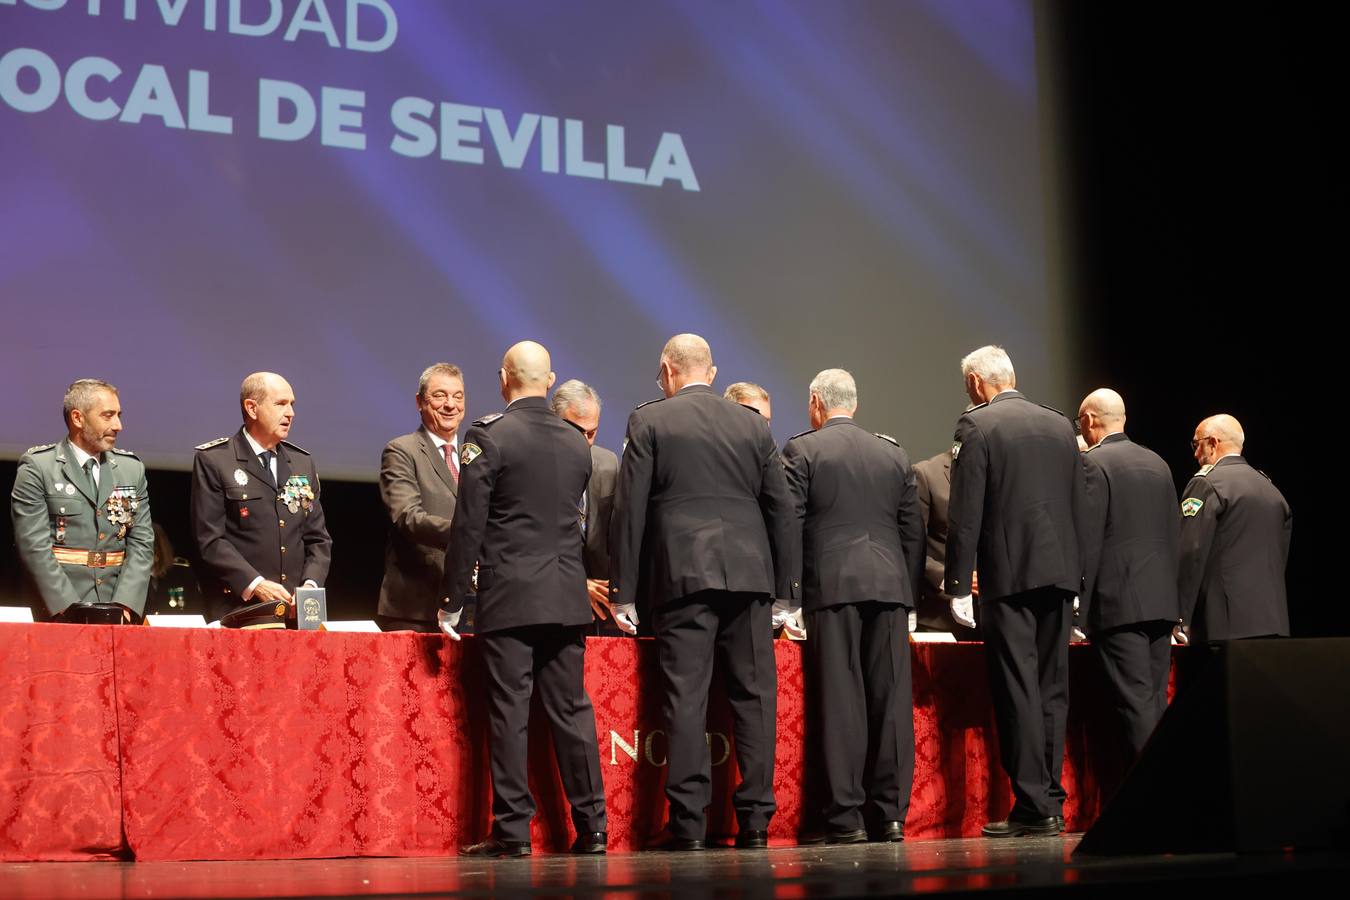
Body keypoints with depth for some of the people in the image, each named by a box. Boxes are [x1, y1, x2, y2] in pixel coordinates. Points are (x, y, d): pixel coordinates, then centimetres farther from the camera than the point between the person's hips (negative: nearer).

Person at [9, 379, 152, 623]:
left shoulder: (132, 468, 12)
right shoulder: (37, 467, 0)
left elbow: (142, 543, 8)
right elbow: (34, 546, -7)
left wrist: (124, 605, -6)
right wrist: (71, 610, -13)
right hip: (59, 614, -3)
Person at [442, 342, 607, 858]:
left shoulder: (488, 437, -8)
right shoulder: (576, 442, 9)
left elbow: (468, 525, -9)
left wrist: (453, 600, -4)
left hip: (508, 596, -5)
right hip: (567, 596, 5)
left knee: (509, 712, -2)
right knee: (571, 710, 8)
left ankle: (512, 830, -1)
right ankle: (591, 825, 10)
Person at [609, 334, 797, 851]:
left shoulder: (649, 422, 3)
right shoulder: (753, 425, 12)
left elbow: (630, 509, -1)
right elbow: (781, 511, 12)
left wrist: (623, 591, 2)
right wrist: (783, 589, 17)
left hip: (684, 575, -3)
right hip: (749, 575, 3)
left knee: (685, 697, -3)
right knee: (754, 694, 5)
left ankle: (688, 823, -5)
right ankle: (755, 821, 4)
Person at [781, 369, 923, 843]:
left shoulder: (801, 451, 2)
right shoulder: (894, 453, 14)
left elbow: (789, 523, -3)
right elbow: (913, 531, 14)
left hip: (832, 586, -3)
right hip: (889, 586, 3)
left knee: (842, 699, -4)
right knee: (891, 697, 3)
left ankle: (846, 816, -5)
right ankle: (890, 813, 4)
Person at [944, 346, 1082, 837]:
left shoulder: (976, 426, -5)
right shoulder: (1060, 425, 13)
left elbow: (965, 516, -9)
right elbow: (1078, 505, 14)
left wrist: (958, 585, -7)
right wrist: (1076, 575, 18)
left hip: (1007, 575, -6)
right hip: (1059, 571, 6)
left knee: (1018, 690, -5)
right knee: (1052, 688, 9)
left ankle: (1033, 805, -6)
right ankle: (1052, 803, 11)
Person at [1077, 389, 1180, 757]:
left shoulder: (1093, 464, -7)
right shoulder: (1157, 463, 15)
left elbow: (1087, 542, -12)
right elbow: (1173, 535, 16)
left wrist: (1078, 604, -8)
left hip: (1118, 602, -7)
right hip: (1161, 601, 7)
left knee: (1136, 703, -8)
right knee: (1157, 702, 10)